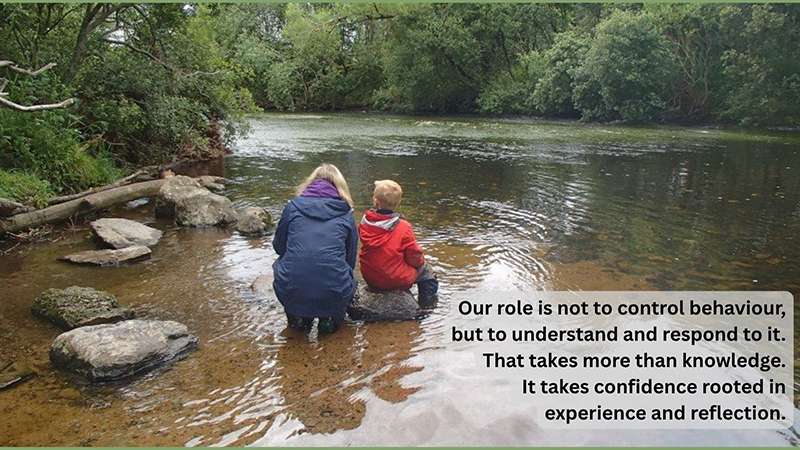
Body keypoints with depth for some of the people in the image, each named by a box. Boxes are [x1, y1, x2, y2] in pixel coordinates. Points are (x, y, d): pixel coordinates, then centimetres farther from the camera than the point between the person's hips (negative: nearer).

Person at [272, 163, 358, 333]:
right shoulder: (346, 214, 8)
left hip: (291, 295, 1)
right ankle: (330, 319, 12)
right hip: (334, 298, 0)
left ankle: (298, 318, 23)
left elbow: (278, 246, 17)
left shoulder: (293, 206, 8)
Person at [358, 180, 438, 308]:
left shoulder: (364, 222, -10)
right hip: (397, 280, -5)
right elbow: (414, 258, -13)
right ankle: (427, 307, 28)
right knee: (426, 271, 21)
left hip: (370, 278, 5)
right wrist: (421, 261, 10)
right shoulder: (403, 227, -22)